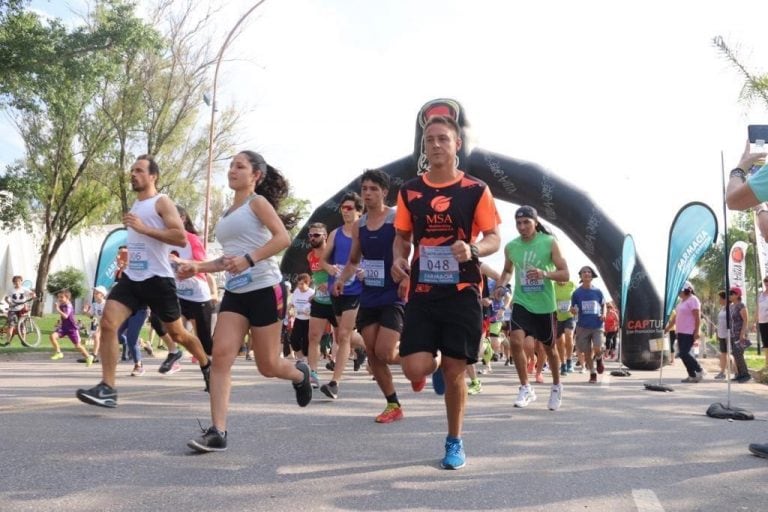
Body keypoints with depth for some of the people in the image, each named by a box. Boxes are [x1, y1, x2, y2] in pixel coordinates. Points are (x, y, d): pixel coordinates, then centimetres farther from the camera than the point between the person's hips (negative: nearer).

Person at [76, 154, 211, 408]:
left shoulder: (162, 202, -6)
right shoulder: (136, 205, 18)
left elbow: (181, 238, -20)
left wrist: (143, 228, -23)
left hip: (157, 279, -6)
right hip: (131, 277, 6)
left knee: (177, 334, 7)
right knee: (108, 323, -14)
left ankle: (207, 366, 34)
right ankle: (107, 388, -15)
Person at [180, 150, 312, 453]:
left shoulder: (258, 201, -3)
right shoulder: (228, 213, 19)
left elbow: (283, 238, -18)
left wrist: (248, 260, -28)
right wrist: (198, 267, 11)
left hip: (265, 290, -6)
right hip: (234, 293, 7)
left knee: (267, 366, 2)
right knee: (221, 355, -13)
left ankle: (300, 375, 37)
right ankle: (217, 432, -14)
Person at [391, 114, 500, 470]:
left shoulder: (475, 190, -2)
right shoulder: (409, 191, 5)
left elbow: (494, 239, 0)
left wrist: (473, 249, -22)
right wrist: (398, 259, -7)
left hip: (462, 293, -2)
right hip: (421, 293, 2)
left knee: (454, 370, 2)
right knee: (415, 369, -9)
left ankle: (454, 442, 23)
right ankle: (435, 368, 31)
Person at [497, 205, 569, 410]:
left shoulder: (549, 242, -8)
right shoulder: (511, 247, 0)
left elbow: (565, 274, -10)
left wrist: (544, 274, -28)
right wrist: (501, 285, -3)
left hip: (545, 305, -1)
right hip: (521, 302, 2)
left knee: (549, 348, 12)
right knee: (515, 341, -19)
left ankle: (557, 387, 37)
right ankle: (526, 388, -3)